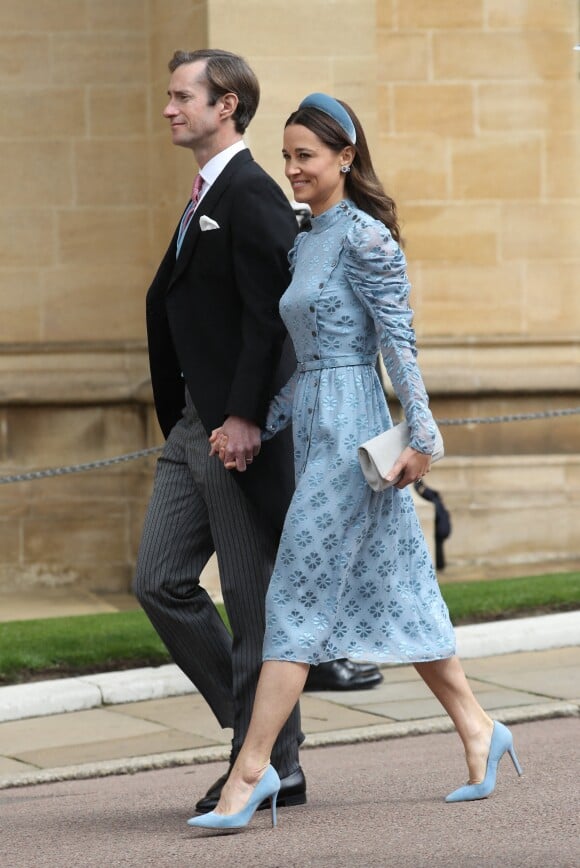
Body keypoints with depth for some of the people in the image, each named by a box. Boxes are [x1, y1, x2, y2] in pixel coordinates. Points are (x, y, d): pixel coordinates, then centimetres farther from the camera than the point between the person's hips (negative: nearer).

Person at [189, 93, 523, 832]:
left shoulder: (364, 237, -10)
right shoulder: (305, 242, 15)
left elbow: (399, 340, -13)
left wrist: (421, 436, -15)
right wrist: (257, 427, 10)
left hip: (352, 432, -9)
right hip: (316, 429, 9)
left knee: (297, 595, -10)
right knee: (388, 591, 12)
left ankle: (252, 768, -9)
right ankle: (476, 730, 20)